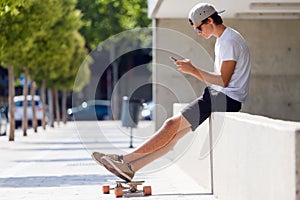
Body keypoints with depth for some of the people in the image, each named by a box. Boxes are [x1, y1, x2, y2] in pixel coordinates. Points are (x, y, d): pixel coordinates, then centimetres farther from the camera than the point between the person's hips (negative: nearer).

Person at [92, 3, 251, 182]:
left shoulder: (230, 41, -13)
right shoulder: (222, 40, 20)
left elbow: (223, 80, -18)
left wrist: (194, 70, -12)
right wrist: (193, 69, 6)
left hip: (226, 100, -9)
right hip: (218, 97, 9)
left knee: (173, 124, -13)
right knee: (175, 132, -1)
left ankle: (125, 159, -10)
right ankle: (131, 167, -6)